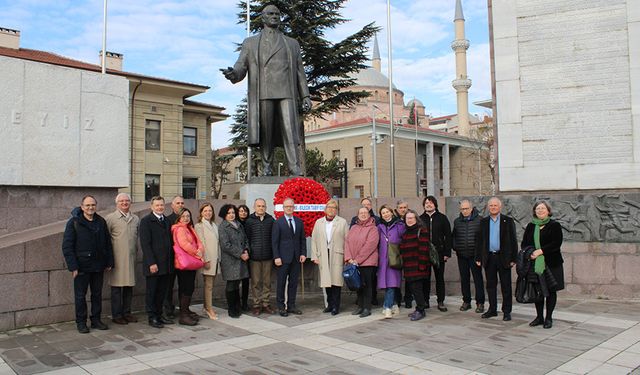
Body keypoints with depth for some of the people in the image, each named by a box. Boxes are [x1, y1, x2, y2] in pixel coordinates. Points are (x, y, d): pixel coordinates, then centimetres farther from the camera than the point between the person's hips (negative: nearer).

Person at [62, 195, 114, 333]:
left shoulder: (101, 222, 6)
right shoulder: (74, 222, -6)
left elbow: (107, 243, 10)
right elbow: (67, 246, -9)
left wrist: (109, 262, 6)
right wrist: (72, 266, -15)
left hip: (98, 265, 4)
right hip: (81, 266, -4)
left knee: (97, 294, 12)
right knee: (80, 295, 6)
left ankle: (96, 319, 23)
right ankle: (81, 322, 18)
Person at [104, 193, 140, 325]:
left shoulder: (136, 219, 12)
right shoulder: (110, 218, -3)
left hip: (131, 258, 5)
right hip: (117, 258, -4)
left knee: (129, 286, 9)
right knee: (116, 287, 1)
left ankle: (127, 312, 21)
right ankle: (116, 315, 11)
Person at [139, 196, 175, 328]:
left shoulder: (167, 221, 14)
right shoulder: (146, 221, -6)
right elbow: (145, 244, -12)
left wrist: (171, 261, 8)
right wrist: (151, 263, -17)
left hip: (166, 264, 6)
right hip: (153, 264, -6)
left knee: (162, 291, 12)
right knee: (151, 292, 5)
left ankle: (159, 315, 22)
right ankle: (152, 317, 14)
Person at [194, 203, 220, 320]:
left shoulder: (214, 226, 16)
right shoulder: (199, 226, -5)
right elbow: (201, 244, -11)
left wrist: (219, 258, 13)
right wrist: (206, 260, -15)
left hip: (215, 259, 6)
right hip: (207, 259, -6)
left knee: (210, 284, 10)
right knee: (208, 285, -4)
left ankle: (206, 306, 18)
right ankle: (209, 309, 0)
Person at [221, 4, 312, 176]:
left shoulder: (292, 44, 22)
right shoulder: (250, 43, 17)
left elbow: (299, 71, 17)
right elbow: (241, 67, 7)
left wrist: (305, 96, 5)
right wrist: (232, 74, -18)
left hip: (286, 93, 0)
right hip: (263, 94, 0)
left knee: (290, 130, -12)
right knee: (265, 133, -2)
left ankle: (296, 172, -18)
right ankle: (267, 167, 9)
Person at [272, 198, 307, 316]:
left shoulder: (299, 222, 9)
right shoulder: (278, 222, -3)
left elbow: (302, 239, 11)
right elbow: (274, 241, -5)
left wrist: (303, 253, 1)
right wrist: (276, 257, -12)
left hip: (296, 257, 4)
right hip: (283, 258, -4)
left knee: (294, 283, 8)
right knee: (281, 283, 3)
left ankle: (291, 305, 17)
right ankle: (281, 306, 13)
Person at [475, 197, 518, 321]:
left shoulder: (508, 221, 0)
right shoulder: (483, 222, 8)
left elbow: (513, 240, -2)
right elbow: (479, 240, 8)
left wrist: (513, 258, -8)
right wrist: (478, 258, 3)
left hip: (503, 258, -3)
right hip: (488, 258, 3)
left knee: (506, 286, 3)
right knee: (490, 285, 10)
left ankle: (507, 311, 12)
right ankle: (492, 309, 20)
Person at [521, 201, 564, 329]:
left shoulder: (555, 225, -2)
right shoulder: (531, 226, 12)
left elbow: (556, 243, -13)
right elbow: (524, 243, 11)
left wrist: (541, 251, -19)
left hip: (551, 263, -4)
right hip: (535, 263, 4)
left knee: (551, 290, 3)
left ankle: (549, 318, 12)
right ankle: (539, 316, 17)